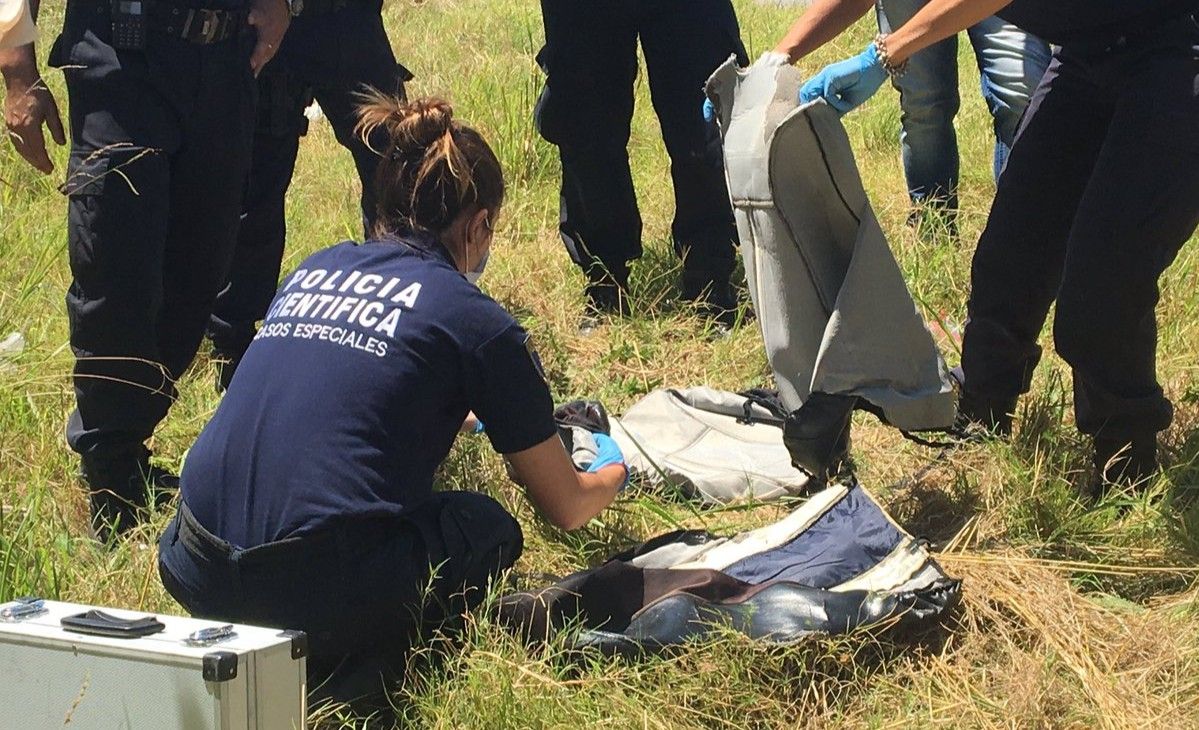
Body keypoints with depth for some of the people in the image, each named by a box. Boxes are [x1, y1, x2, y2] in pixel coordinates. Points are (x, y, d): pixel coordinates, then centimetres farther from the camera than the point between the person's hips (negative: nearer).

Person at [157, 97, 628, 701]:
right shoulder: (474, 319, 3)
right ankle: (356, 663, -2)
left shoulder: (314, 269, 18)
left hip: (197, 577, 6)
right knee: (488, 527, 23)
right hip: (321, 589, -5)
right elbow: (566, 508, 15)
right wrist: (611, 472, 39)